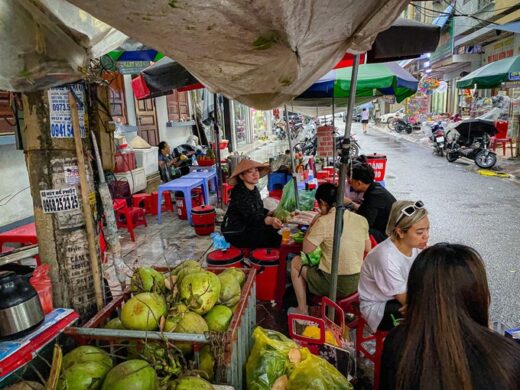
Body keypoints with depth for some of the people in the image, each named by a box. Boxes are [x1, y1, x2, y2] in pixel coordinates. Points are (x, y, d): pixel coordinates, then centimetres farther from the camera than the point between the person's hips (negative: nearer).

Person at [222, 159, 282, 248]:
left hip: (249, 228, 9)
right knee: (276, 238, -18)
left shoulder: (254, 189, 4)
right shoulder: (238, 193, -23)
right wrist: (270, 220, -48)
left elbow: (259, 210, 15)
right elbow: (251, 218, -33)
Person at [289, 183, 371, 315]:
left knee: (296, 262, 16)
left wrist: (312, 225, 1)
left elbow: (306, 250, -10)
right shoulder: (361, 220, -2)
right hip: (358, 283, 6)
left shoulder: (324, 222, -18)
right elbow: (367, 249, 12)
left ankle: (302, 311, 22)